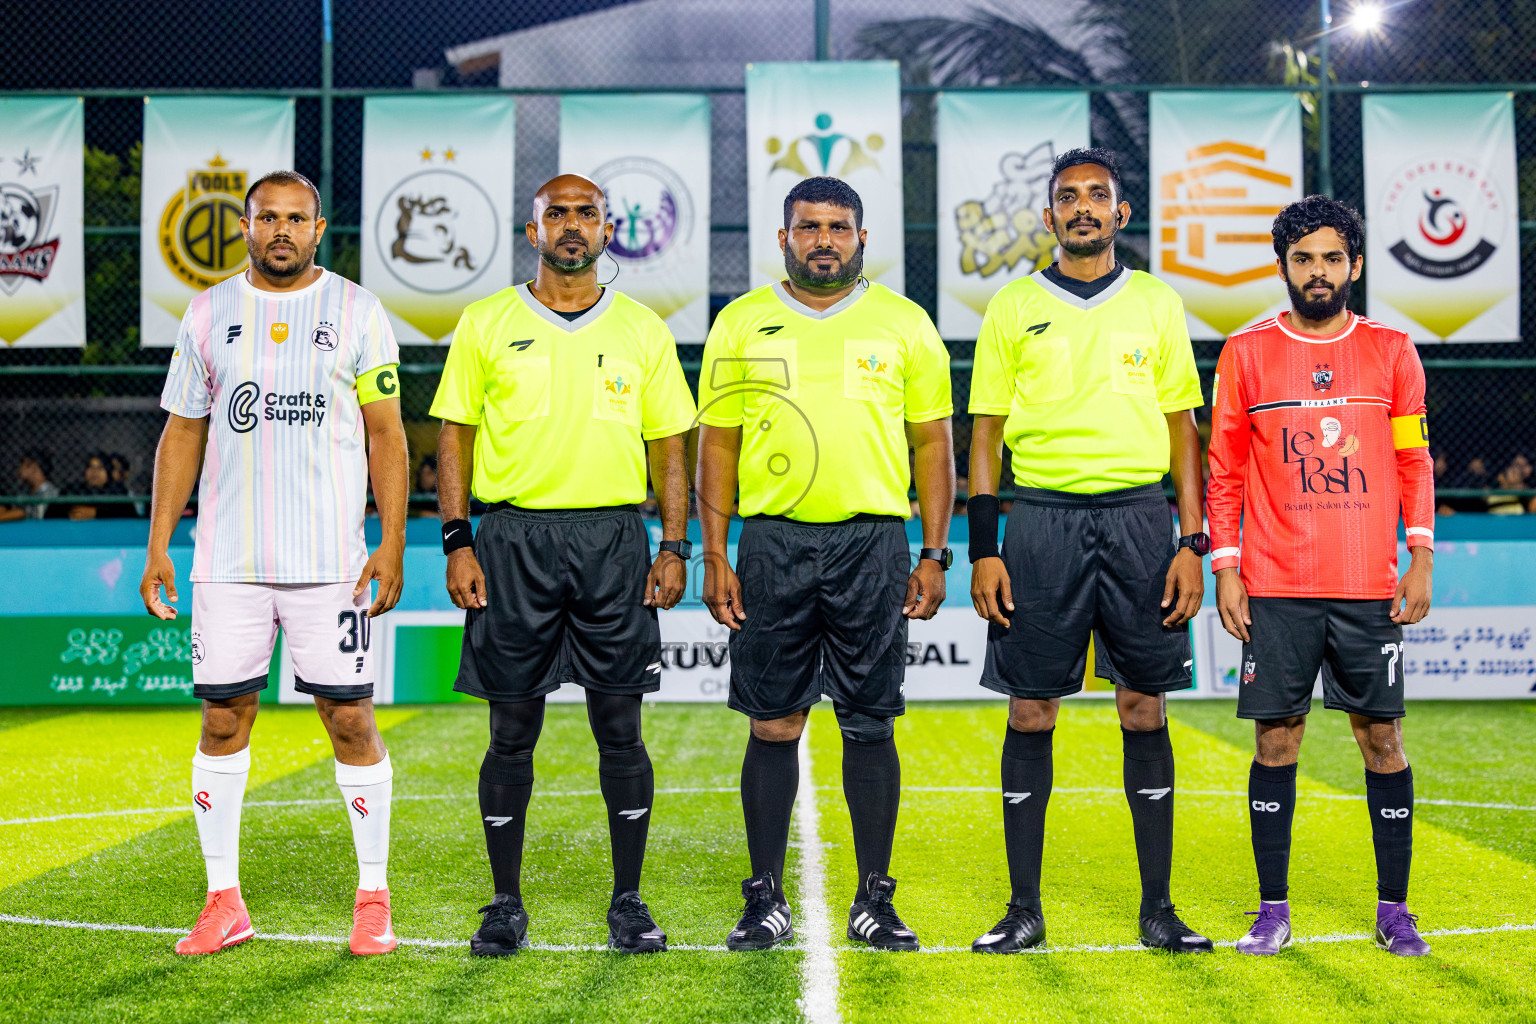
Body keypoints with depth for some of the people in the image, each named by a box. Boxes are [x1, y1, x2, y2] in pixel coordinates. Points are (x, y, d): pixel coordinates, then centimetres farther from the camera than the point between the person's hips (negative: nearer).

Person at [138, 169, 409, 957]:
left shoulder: (358, 313, 4)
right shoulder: (209, 314, 9)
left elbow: (386, 435, 3)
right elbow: (182, 433, 12)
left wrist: (393, 541, -6)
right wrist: (158, 545, 5)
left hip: (331, 557, -2)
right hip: (227, 559, 2)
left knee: (350, 718, -1)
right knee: (223, 718, 4)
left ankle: (373, 898, 11)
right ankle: (224, 901, 15)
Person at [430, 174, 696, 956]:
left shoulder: (643, 330, 9)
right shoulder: (486, 325, 6)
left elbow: (668, 447, 10)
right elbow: (455, 438, 6)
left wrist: (674, 547, 1)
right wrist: (456, 543, -3)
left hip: (613, 540, 1)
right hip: (514, 537, 0)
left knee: (620, 728, 2)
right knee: (511, 732, 3)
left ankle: (629, 903, 13)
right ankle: (506, 906, 15)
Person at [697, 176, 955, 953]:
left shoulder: (904, 325, 7)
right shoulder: (741, 324, 7)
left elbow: (933, 444, 8)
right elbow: (717, 444, 7)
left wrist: (934, 554, 1)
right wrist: (714, 556, 0)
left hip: (873, 545, 0)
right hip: (772, 545, 0)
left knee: (870, 725, 3)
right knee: (772, 725, 2)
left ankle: (874, 900, 13)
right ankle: (766, 901, 12)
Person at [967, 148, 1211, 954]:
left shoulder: (1156, 305, 10)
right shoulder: (1013, 309, 7)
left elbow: (1183, 430, 10)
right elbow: (985, 433, 6)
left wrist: (1192, 543, 1)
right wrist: (983, 549, -2)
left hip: (1137, 517, 1)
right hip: (1043, 517, -1)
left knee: (1144, 709, 3)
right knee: (1030, 712, 0)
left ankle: (1157, 907, 12)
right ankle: (1024, 909, 9)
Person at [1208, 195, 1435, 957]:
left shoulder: (1391, 352, 7)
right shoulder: (1246, 354, 5)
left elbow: (1415, 463, 9)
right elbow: (1224, 470, 6)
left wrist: (1421, 560, 0)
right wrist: (1225, 568, 0)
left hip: (1370, 589, 1)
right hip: (1276, 587, 0)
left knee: (1382, 738, 3)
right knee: (1276, 741, 2)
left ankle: (1393, 910, 13)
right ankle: (1273, 910, 11)